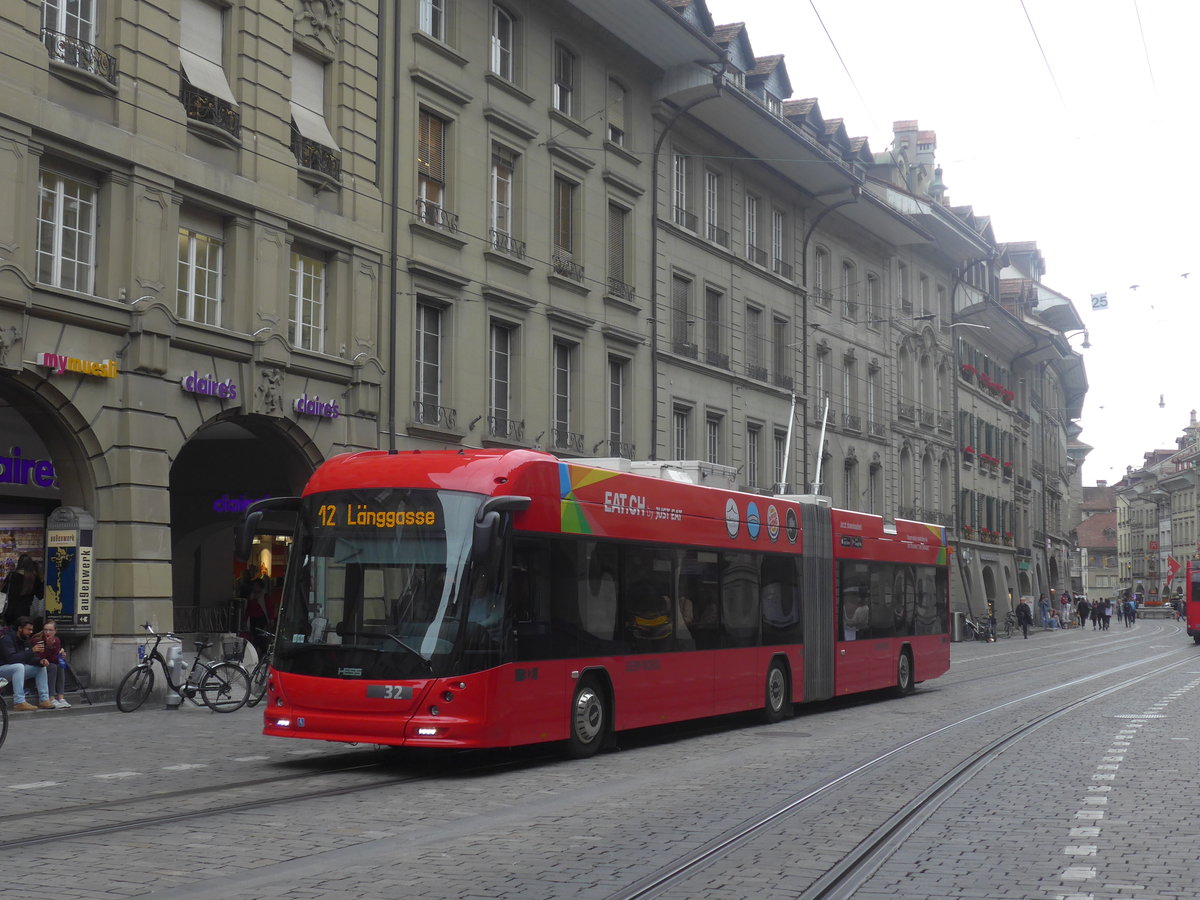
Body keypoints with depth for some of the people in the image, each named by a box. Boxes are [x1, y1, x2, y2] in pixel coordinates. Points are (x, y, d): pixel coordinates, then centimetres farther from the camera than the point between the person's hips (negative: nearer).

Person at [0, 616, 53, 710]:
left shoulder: (24, 640, 7)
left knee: (41, 667, -1)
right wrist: (32, 651, -34)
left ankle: (44, 700, -6)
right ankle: (19, 702, -39)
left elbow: (29, 659, 6)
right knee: (19, 666, -37)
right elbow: (11, 658, -33)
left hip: (16, 670, 9)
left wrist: (40, 661, -16)